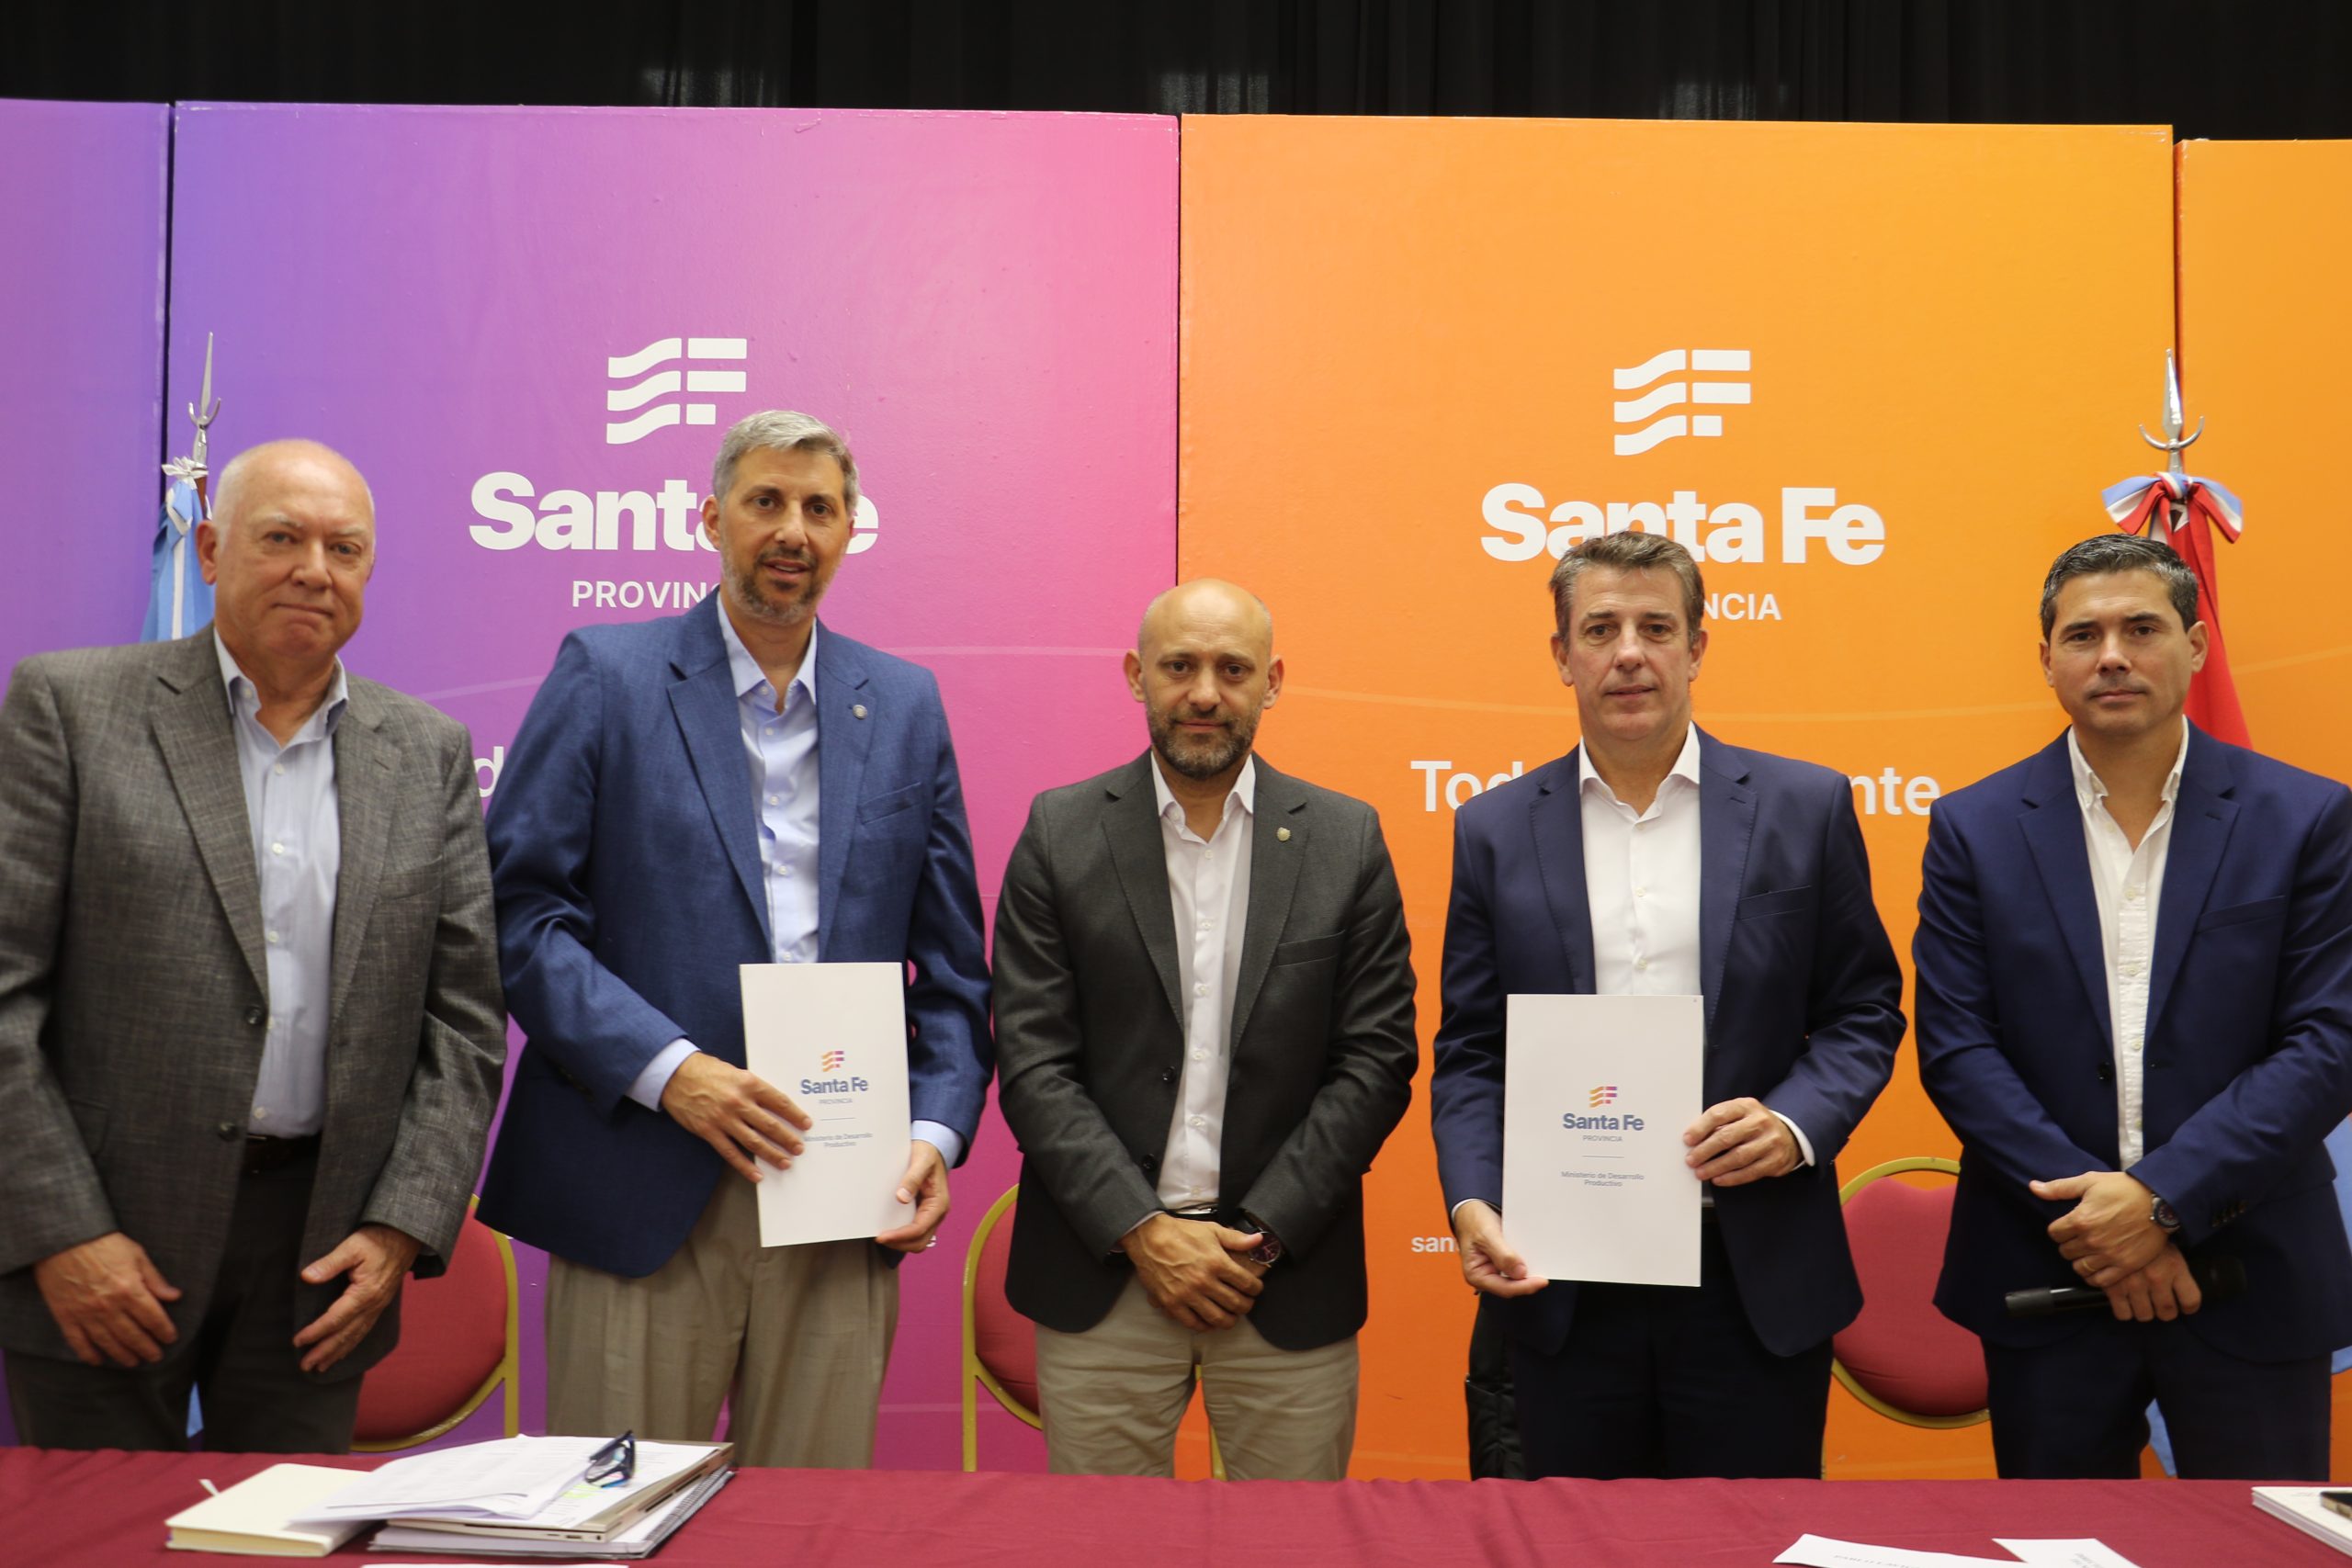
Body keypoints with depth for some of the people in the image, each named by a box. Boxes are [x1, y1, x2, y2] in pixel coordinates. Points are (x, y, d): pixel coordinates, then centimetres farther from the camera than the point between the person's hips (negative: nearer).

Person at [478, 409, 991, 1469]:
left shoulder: (906, 705, 12)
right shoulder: (607, 676, 2)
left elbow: (950, 958, 12)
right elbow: (518, 908, -5)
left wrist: (937, 1131, -2)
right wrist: (666, 1070, -15)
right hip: (647, 1192, -2)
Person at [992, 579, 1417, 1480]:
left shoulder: (1347, 840, 3)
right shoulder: (1060, 833, 1)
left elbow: (1378, 1059, -1)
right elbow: (1032, 1061, -3)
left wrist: (1261, 1232, -8)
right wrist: (1143, 1230, -11)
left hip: (1291, 1281, 1)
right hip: (1103, 1271, 0)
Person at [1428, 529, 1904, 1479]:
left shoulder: (1804, 808, 2)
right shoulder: (1495, 830, 4)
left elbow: (1865, 1012, 5)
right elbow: (1469, 1053, 3)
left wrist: (1796, 1124, -14)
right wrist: (1473, 1204, -12)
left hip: (1759, 1285, 0)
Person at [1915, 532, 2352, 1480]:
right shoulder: (1975, 829, 0)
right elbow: (1955, 1047, -5)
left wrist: (2165, 1198, -16)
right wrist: (2088, 1210, -14)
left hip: (2248, 1282, 0)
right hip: (2047, 1280, 1)